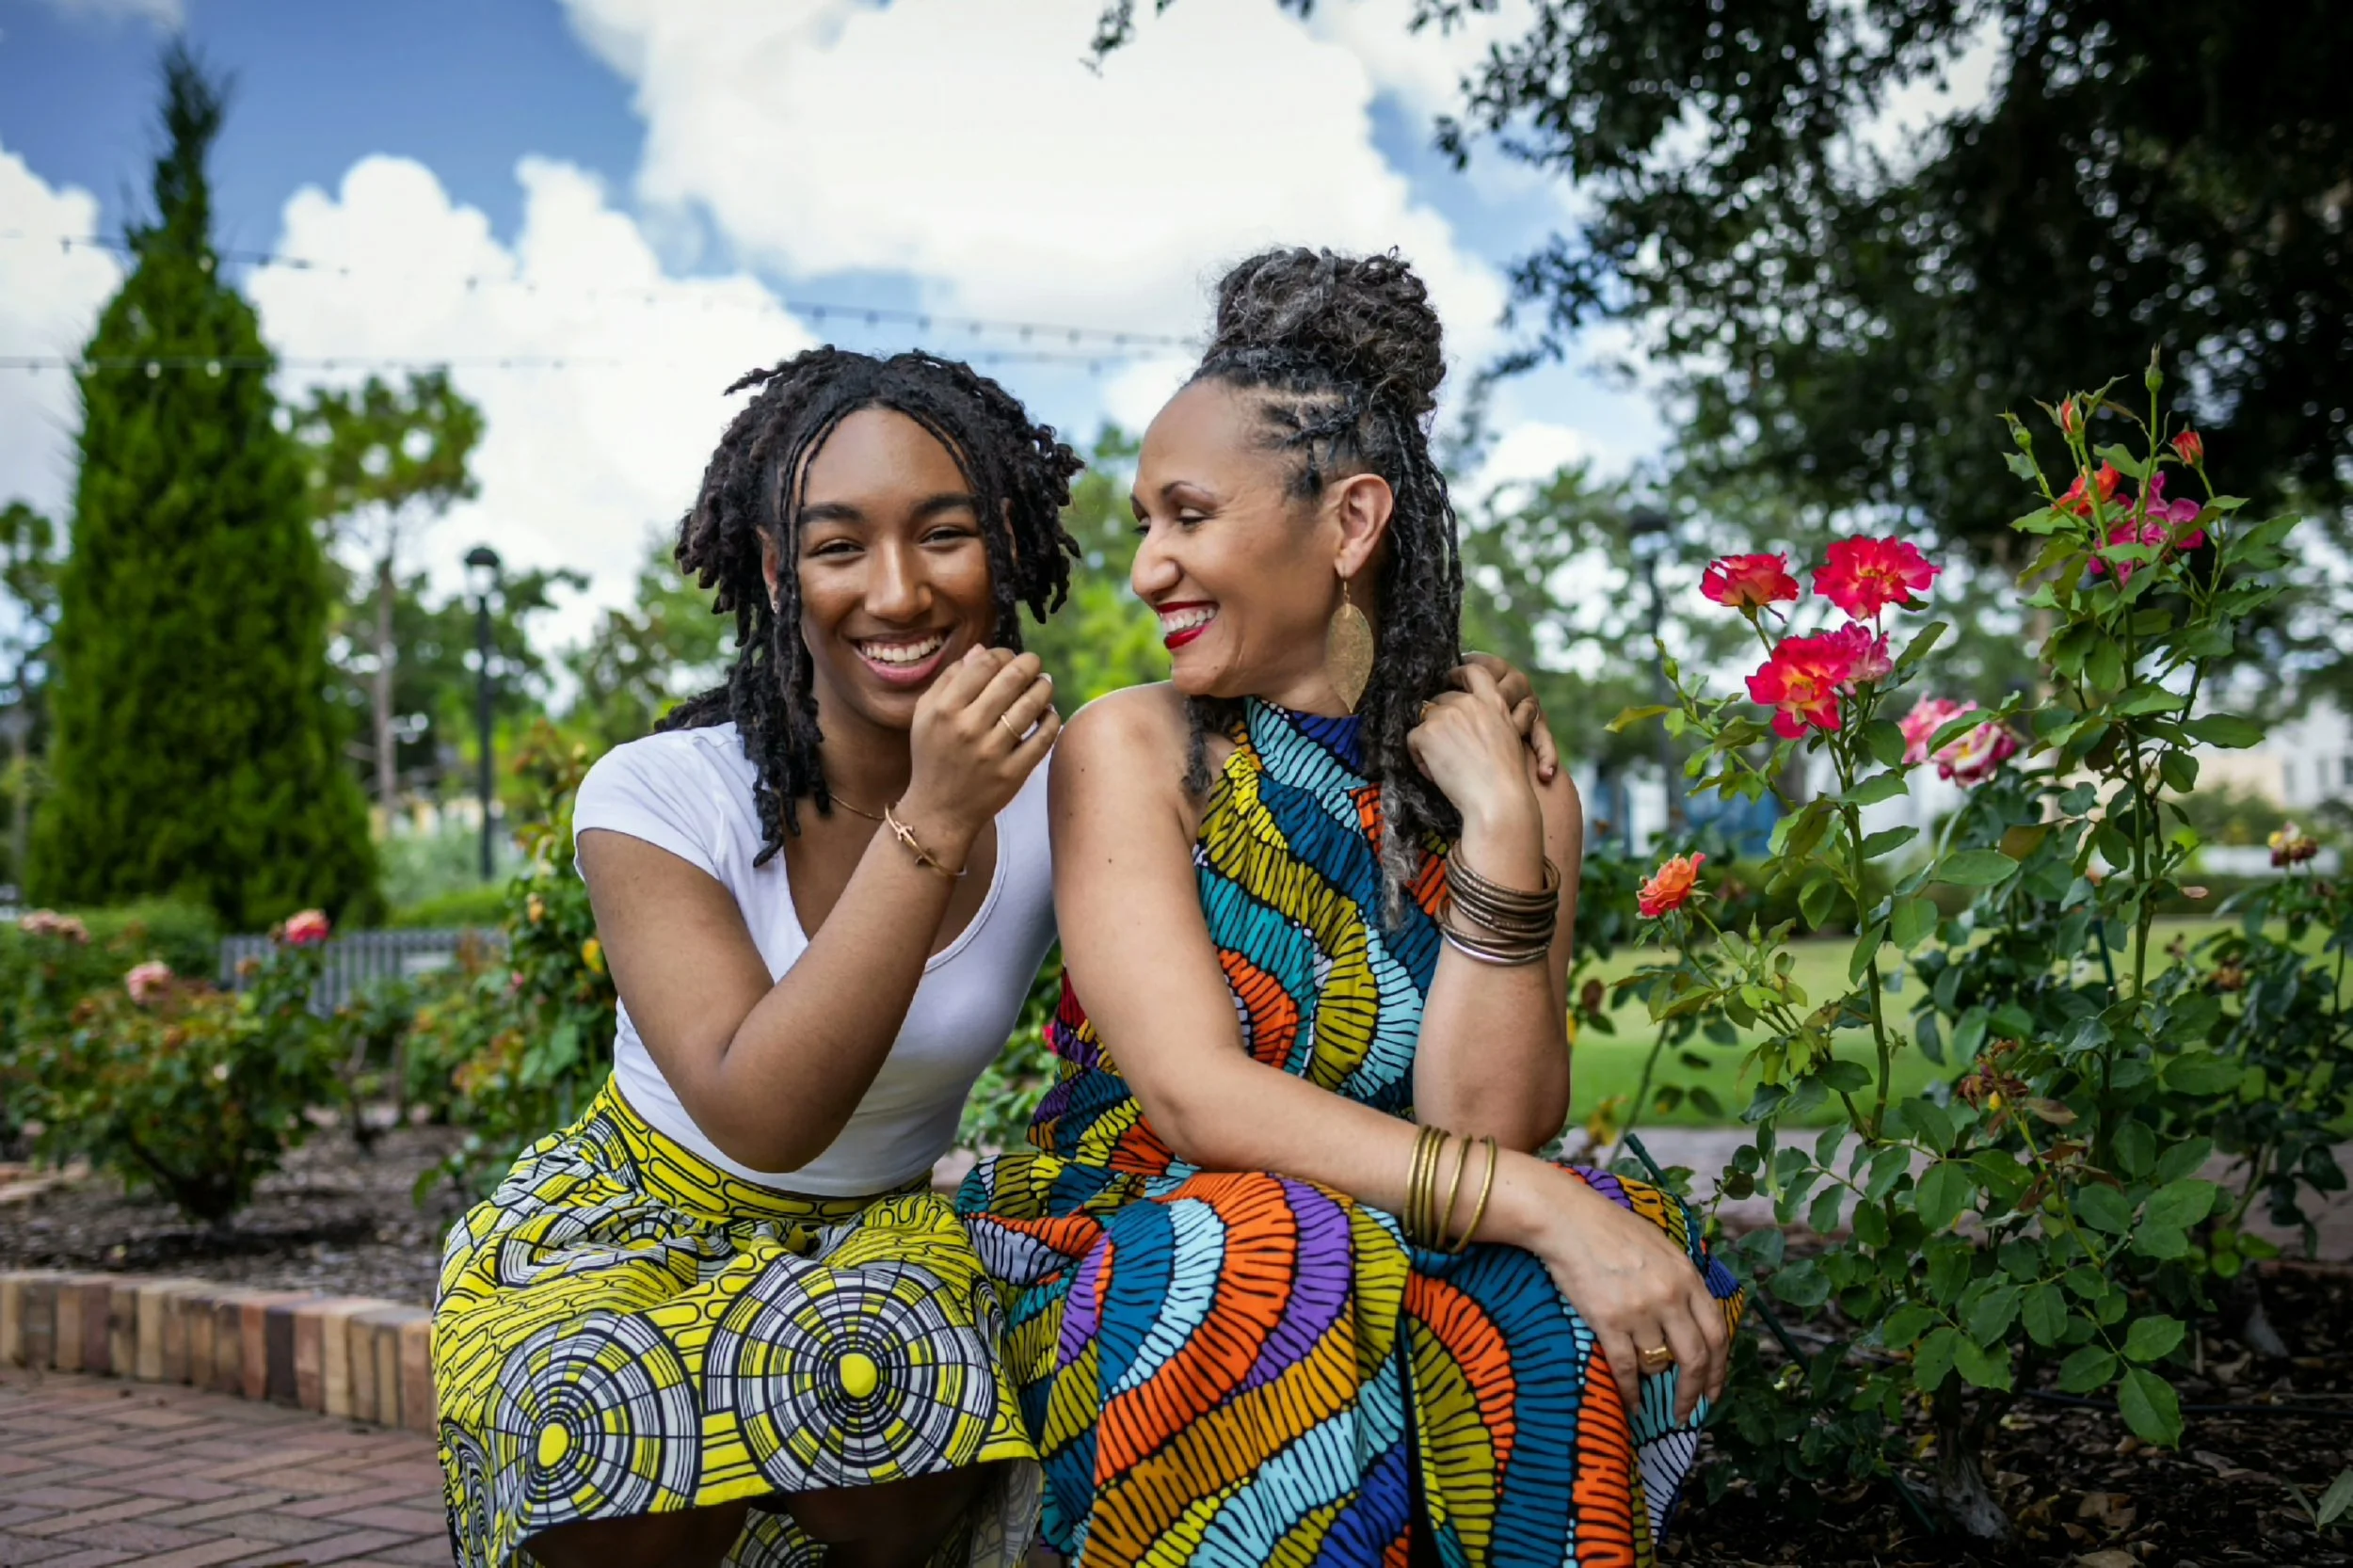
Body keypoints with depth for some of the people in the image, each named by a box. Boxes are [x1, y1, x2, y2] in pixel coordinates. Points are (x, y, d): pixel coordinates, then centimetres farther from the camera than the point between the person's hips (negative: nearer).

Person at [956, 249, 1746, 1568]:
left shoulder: (1522, 790, 0)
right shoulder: (1133, 749, -7)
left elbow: (1484, 1128, -10)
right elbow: (1194, 1098, -19)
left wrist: (1502, 839, -18)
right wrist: (1531, 1202, -28)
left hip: (1413, 1265, 2)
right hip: (1126, 1258, -2)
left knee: (1586, 1283, -29)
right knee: (1288, 1273, -34)